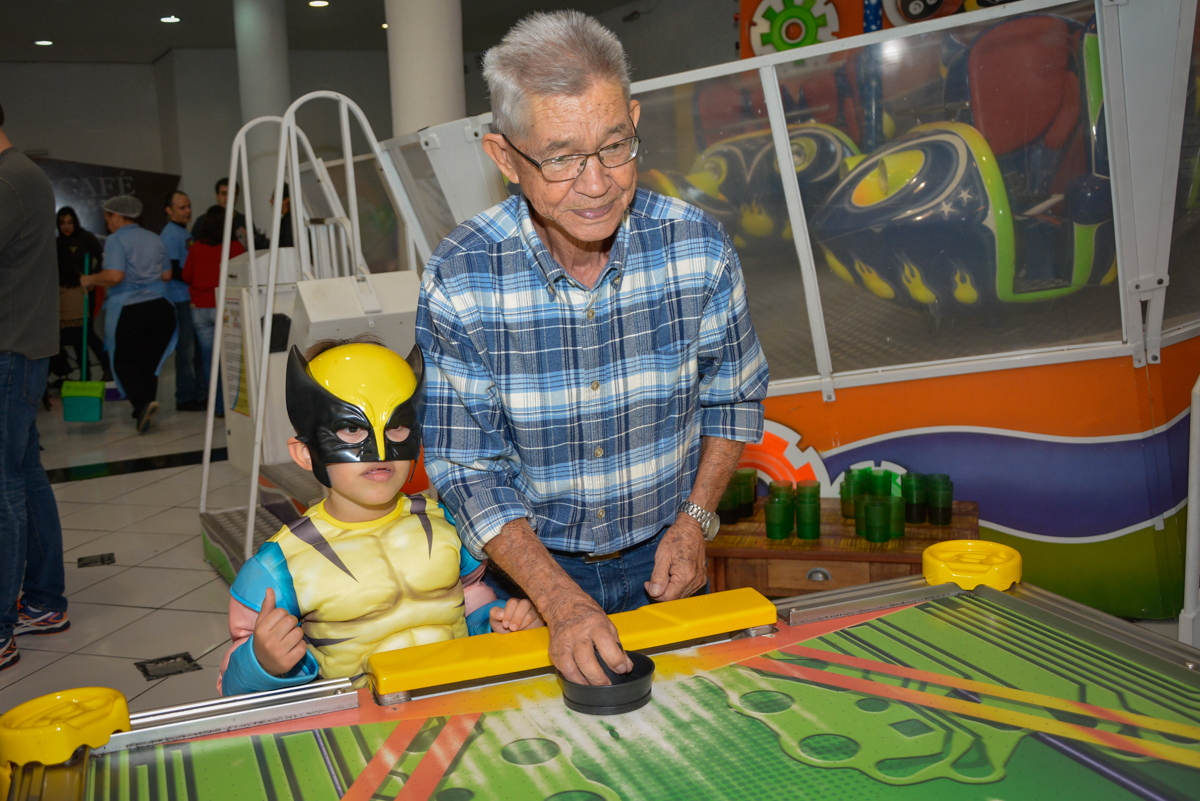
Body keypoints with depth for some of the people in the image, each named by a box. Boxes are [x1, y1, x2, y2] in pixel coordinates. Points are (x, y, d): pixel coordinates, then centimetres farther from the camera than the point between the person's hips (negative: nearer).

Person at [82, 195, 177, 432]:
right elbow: (166, 275, 15)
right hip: (159, 306, 6)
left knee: (124, 361, 6)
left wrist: (90, 280, -2)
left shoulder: (115, 240, -7)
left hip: (128, 310, -6)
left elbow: (114, 276, -18)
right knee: (149, 361, 13)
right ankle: (144, 411, 18)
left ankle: (143, 403, -15)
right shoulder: (154, 239, 13)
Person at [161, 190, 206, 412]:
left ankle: (201, 395, 17)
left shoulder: (184, 232, 20)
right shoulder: (170, 234, -9)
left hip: (194, 299, 9)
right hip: (181, 300, -9)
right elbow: (173, 271, -17)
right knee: (187, 349, -6)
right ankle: (185, 398, 0)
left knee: (199, 348, 11)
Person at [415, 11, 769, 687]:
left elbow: (733, 396, -1)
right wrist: (562, 602, -26)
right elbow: (467, 467, -17)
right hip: (533, 558, -1)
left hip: (662, 555, 2)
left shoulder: (699, 246, -18)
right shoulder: (460, 280, -22)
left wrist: (694, 520, -9)